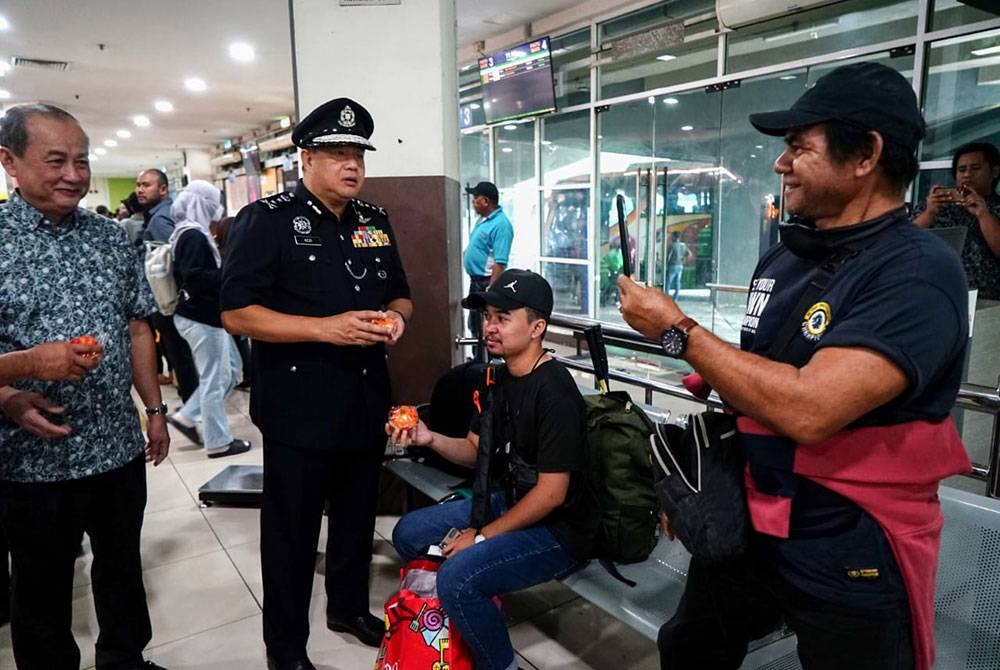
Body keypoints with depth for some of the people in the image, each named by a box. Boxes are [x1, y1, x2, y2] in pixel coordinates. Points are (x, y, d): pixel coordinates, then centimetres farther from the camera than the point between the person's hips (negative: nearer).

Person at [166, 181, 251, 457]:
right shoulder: (194, 235, -18)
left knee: (230, 369, 17)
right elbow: (193, 278, -26)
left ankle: (186, 416, 22)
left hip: (202, 314, 10)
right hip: (201, 317, -10)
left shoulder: (190, 232, 13)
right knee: (215, 379, 0)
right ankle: (218, 442, 12)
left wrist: (225, 269, 12)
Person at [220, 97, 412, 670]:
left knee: (358, 515, 20)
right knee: (292, 530, 9)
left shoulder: (376, 221, 10)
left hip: (367, 401, 6)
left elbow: (401, 295, 19)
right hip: (299, 408, -5)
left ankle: (350, 606, 43)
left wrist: (396, 316, -6)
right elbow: (236, 313, -15)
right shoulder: (266, 221, -9)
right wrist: (326, 328, -23)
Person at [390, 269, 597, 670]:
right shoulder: (502, 378, 3)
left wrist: (482, 537, -15)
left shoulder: (554, 392, -25)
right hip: (513, 502, 9)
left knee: (458, 577, -29)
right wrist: (428, 439, -11)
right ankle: (454, 619, 30)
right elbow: (475, 450, 9)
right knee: (408, 535, 9)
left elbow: (551, 493, -23)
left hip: (560, 528, -9)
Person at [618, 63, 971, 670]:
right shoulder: (782, 259, 3)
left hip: (851, 562, -6)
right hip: (745, 526, 7)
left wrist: (677, 330, -23)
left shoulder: (919, 271, -21)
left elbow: (806, 409, -33)